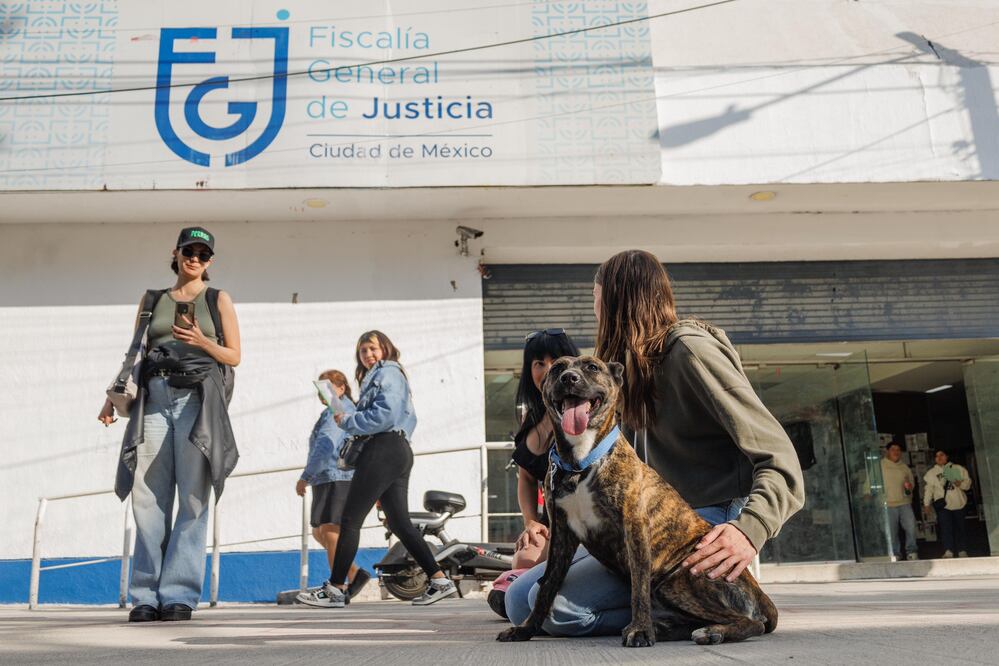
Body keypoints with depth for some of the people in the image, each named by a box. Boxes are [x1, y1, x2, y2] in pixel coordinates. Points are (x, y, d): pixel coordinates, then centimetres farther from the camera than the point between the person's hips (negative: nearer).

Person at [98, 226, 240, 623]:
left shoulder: (218, 300, 13)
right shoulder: (153, 300, 19)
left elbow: (234, 356, 9)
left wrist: (201, 342, -9)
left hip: (198, 399, -2)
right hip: (154, 397, 3)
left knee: (192, 498, -7)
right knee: (147, 497, -3)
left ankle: (179, 594, -4)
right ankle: (146, 595, 3)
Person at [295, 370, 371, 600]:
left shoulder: (337, 411, -9)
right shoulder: (347, 409, 24)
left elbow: (325, 447, -21)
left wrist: (305, 477, -20)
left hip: (336, 479, -11)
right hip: (330, 480, 11)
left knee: (329, 531, -12)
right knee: (319, 532, 15)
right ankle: (354, 574, 14)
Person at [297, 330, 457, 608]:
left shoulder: (388, 372, -2)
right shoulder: (376, 377, 28)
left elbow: (385, 414, -17)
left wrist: (347, 422, -7)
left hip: (384, 450, -10)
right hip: (398, 451, 10)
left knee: (350, 519, -6)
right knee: (400, 522, 7)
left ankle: (335, 589, -1)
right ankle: (439, 580, 3)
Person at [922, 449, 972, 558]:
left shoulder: (958, 469, 8)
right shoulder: (931, 473, 7)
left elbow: (968, 482, 6)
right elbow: (928, 489, 4)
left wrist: (960, 484, -17)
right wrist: (926, 504, -1)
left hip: (958, 503, 2)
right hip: (942, 504, -2)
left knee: (960, 528, 9)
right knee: (946, 528, -13)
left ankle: (962, 551, 19)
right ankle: (948, 551, -18)